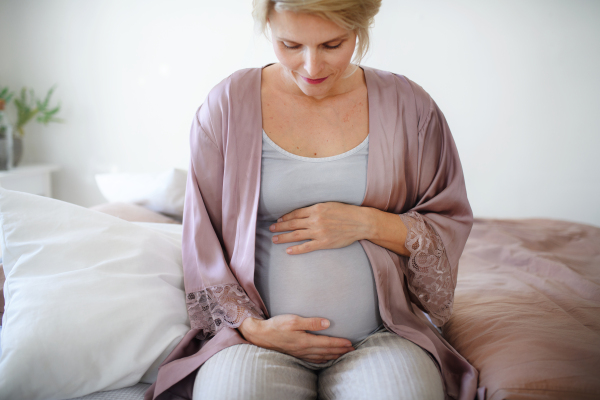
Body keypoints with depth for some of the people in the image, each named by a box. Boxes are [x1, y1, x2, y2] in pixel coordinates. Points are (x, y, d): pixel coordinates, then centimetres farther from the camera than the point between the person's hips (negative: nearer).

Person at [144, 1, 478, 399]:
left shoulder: (409, 106, 2)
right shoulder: (227, 105, 0)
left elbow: (452, 226, 6)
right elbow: (201, 239, 5)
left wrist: (367, 223, -11)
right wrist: (250, 325, -7)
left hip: (381, 338, 1)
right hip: (261, 335, 0)